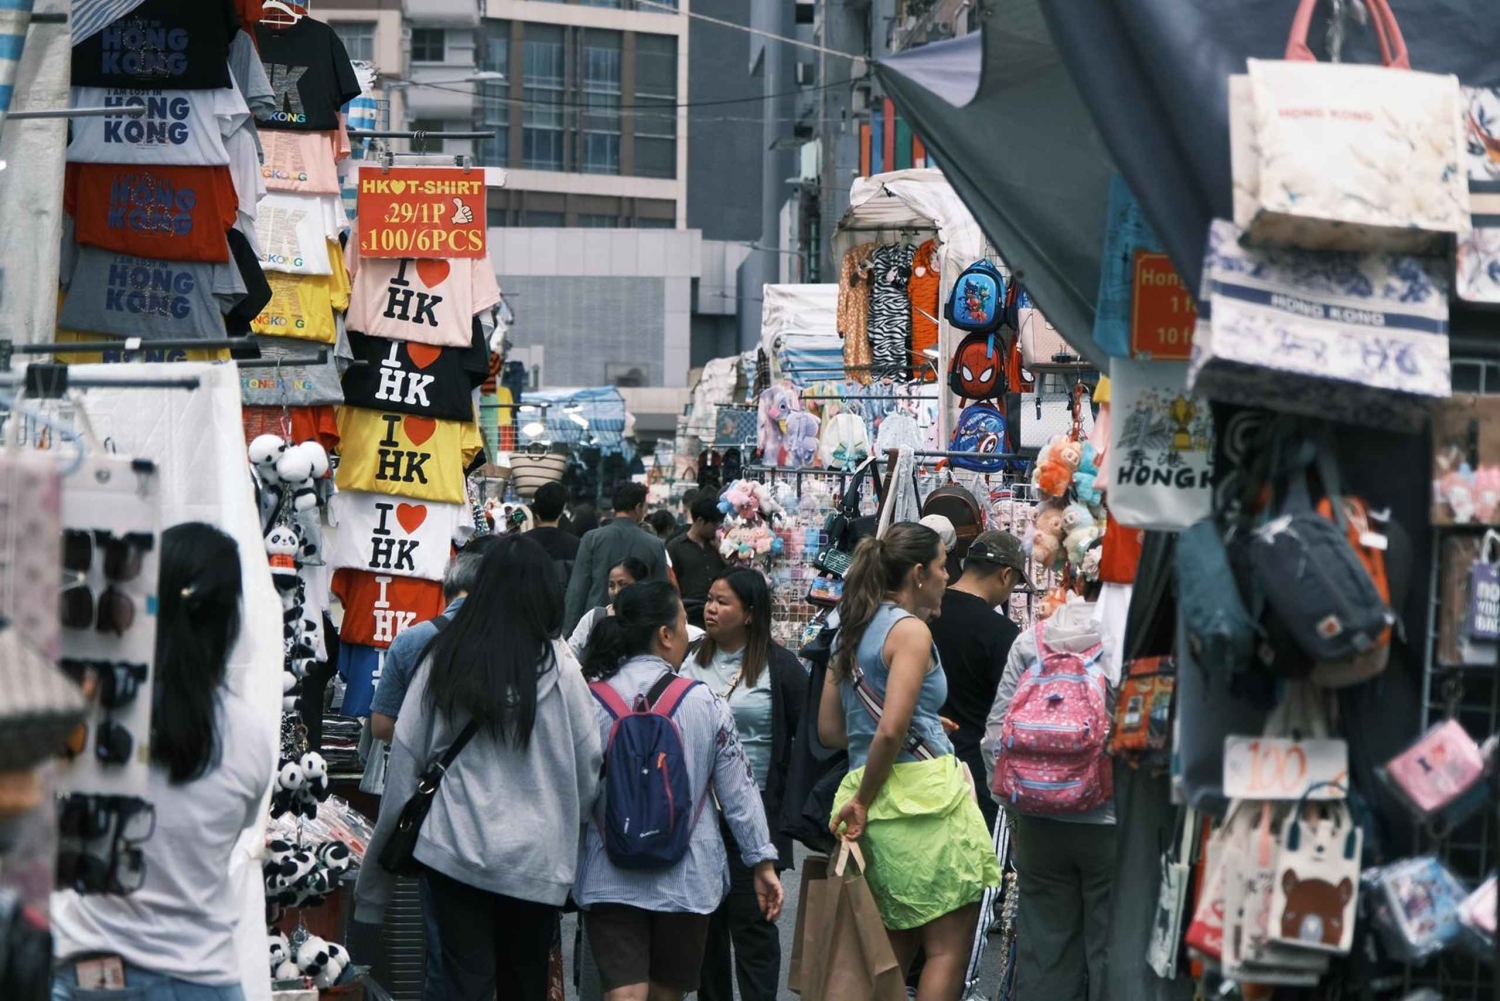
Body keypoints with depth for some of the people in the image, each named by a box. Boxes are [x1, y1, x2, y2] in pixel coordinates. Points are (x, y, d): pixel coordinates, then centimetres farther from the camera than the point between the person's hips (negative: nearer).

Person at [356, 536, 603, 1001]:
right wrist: (569, 826, 16)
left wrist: (390, 842, 13)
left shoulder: (443, 660, -3)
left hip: (453, 851, 1)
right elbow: (589, 761, -4)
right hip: (536, 857, -1)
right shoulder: (557, 666, -10)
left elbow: (406, 756, 2)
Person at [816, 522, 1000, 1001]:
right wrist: (864, 800, -9)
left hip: (874, 795, 8)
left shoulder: (853, 629, 15)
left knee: (896, 946, 16)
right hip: (923, 791, -8)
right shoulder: (911, 629, -10)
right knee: (949, 948, -3)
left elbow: (829, 728, 18)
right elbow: (891, 729, -19)